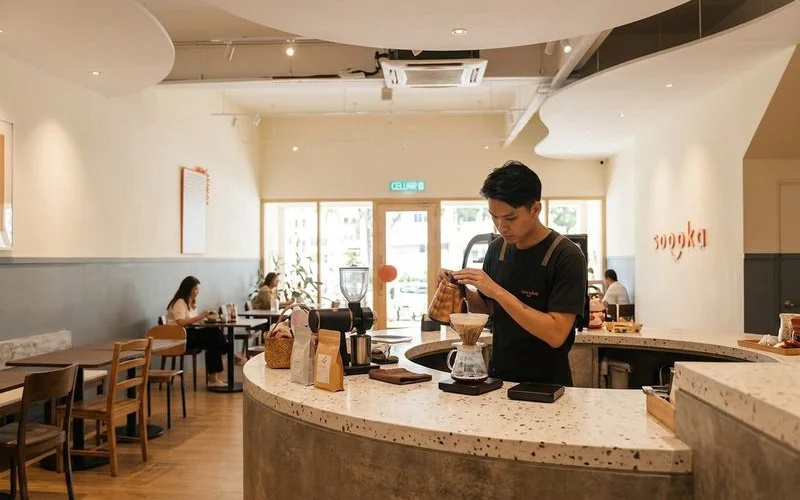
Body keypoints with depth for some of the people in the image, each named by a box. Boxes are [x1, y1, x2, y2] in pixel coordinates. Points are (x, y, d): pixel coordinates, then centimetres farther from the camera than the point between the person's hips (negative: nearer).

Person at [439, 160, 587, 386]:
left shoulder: (567, 256, -18)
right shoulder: (496, 248, 0)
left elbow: (556, 334, -24)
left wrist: (499, 292, -27)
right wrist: (464, 292, -6)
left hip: (546, 387, -5)